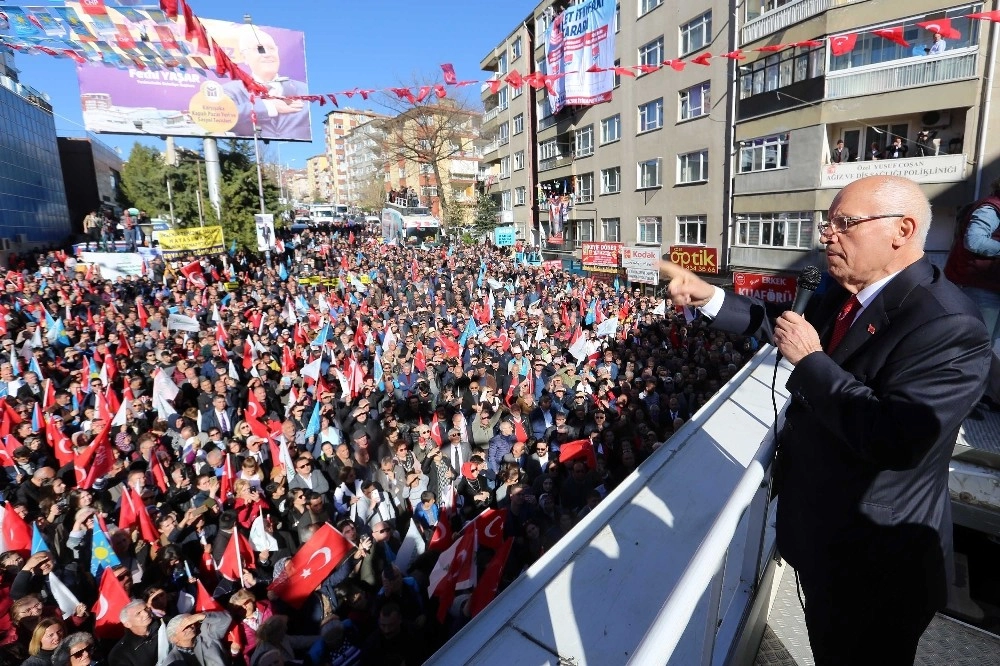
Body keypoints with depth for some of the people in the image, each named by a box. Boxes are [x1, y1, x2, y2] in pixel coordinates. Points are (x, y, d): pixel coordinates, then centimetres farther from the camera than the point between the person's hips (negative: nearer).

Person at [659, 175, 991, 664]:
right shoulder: (842, 292, -3)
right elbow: (783, 326, 13)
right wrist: (707, 296, 1)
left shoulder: (949, 327, -28)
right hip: (819, 524, 8)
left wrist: (810, 360, -29)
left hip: (873, 555, -8)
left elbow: (899, 441, -38)